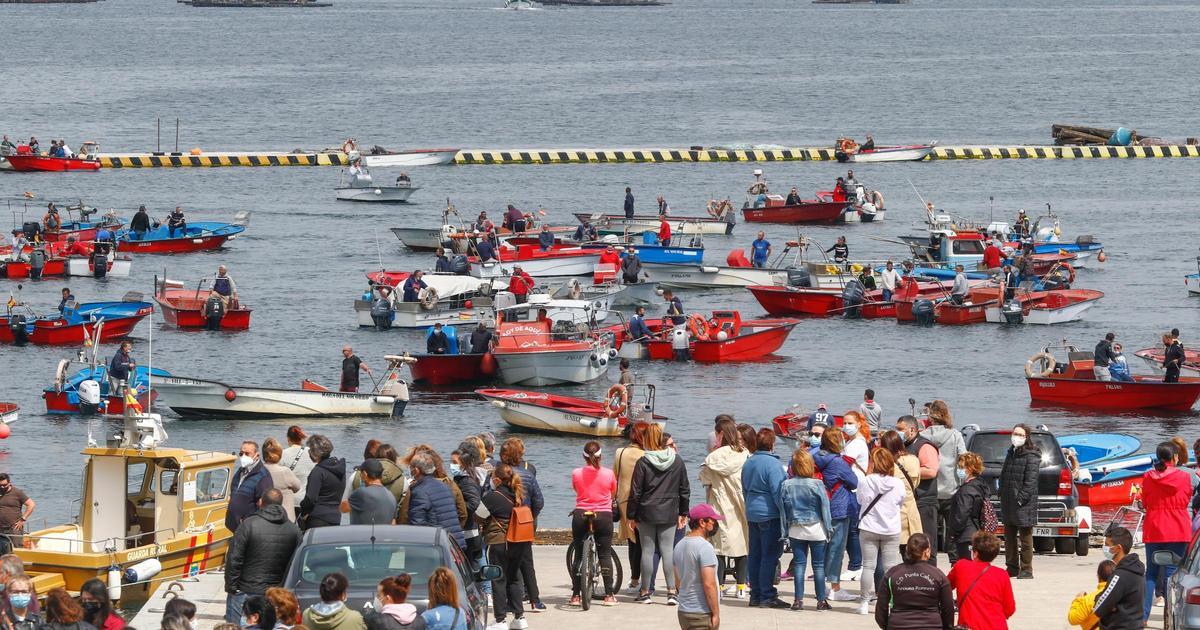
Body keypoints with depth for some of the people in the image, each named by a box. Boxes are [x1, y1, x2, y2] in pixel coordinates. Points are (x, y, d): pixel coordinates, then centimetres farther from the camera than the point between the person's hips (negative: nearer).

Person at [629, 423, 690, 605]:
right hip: (669, 514, 2)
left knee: (647, 551, 4)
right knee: (667, 550, 3)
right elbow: (684, 489, 8)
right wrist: (683, 513, 17)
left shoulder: (643, 462, -9)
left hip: (647, 513, -2)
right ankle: (672, 591, -4)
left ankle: (645, 592, 8)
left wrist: (632, 516, 2)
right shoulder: (677, 461, 1)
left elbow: (635, 492, -6)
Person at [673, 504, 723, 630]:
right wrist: (716, 613, -15)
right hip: (702, 614, -9)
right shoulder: (705, 547, -17)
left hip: (683, 611, 9)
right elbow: (709, 584, -21)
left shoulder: (679, 546, 11)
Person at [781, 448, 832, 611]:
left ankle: (798, 599, 3)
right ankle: (821, 600, 6)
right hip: (816, 529, -2)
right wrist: (829, 527, 3)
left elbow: (783, 509, -1)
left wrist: (784, 530, 6)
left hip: (795, 530, 2)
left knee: (799, 564, 7)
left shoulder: (786, 485, -6)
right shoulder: (817, 485, -13)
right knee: (818, 565, 5)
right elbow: (825, 507, -7)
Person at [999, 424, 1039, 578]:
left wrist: (1022, 498, -19)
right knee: (1009, 537, 11)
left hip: (1025, 503, -8)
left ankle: (1026, 570, 3)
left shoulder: (1031, 456, -8)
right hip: (1008, 502, 8)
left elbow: (1031, 480, -14)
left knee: (1025, 537, -2)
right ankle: (1012, 568, 19)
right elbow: (1003, 476, 20)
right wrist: (1002, 494, 10)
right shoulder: (1011, 453, 16)